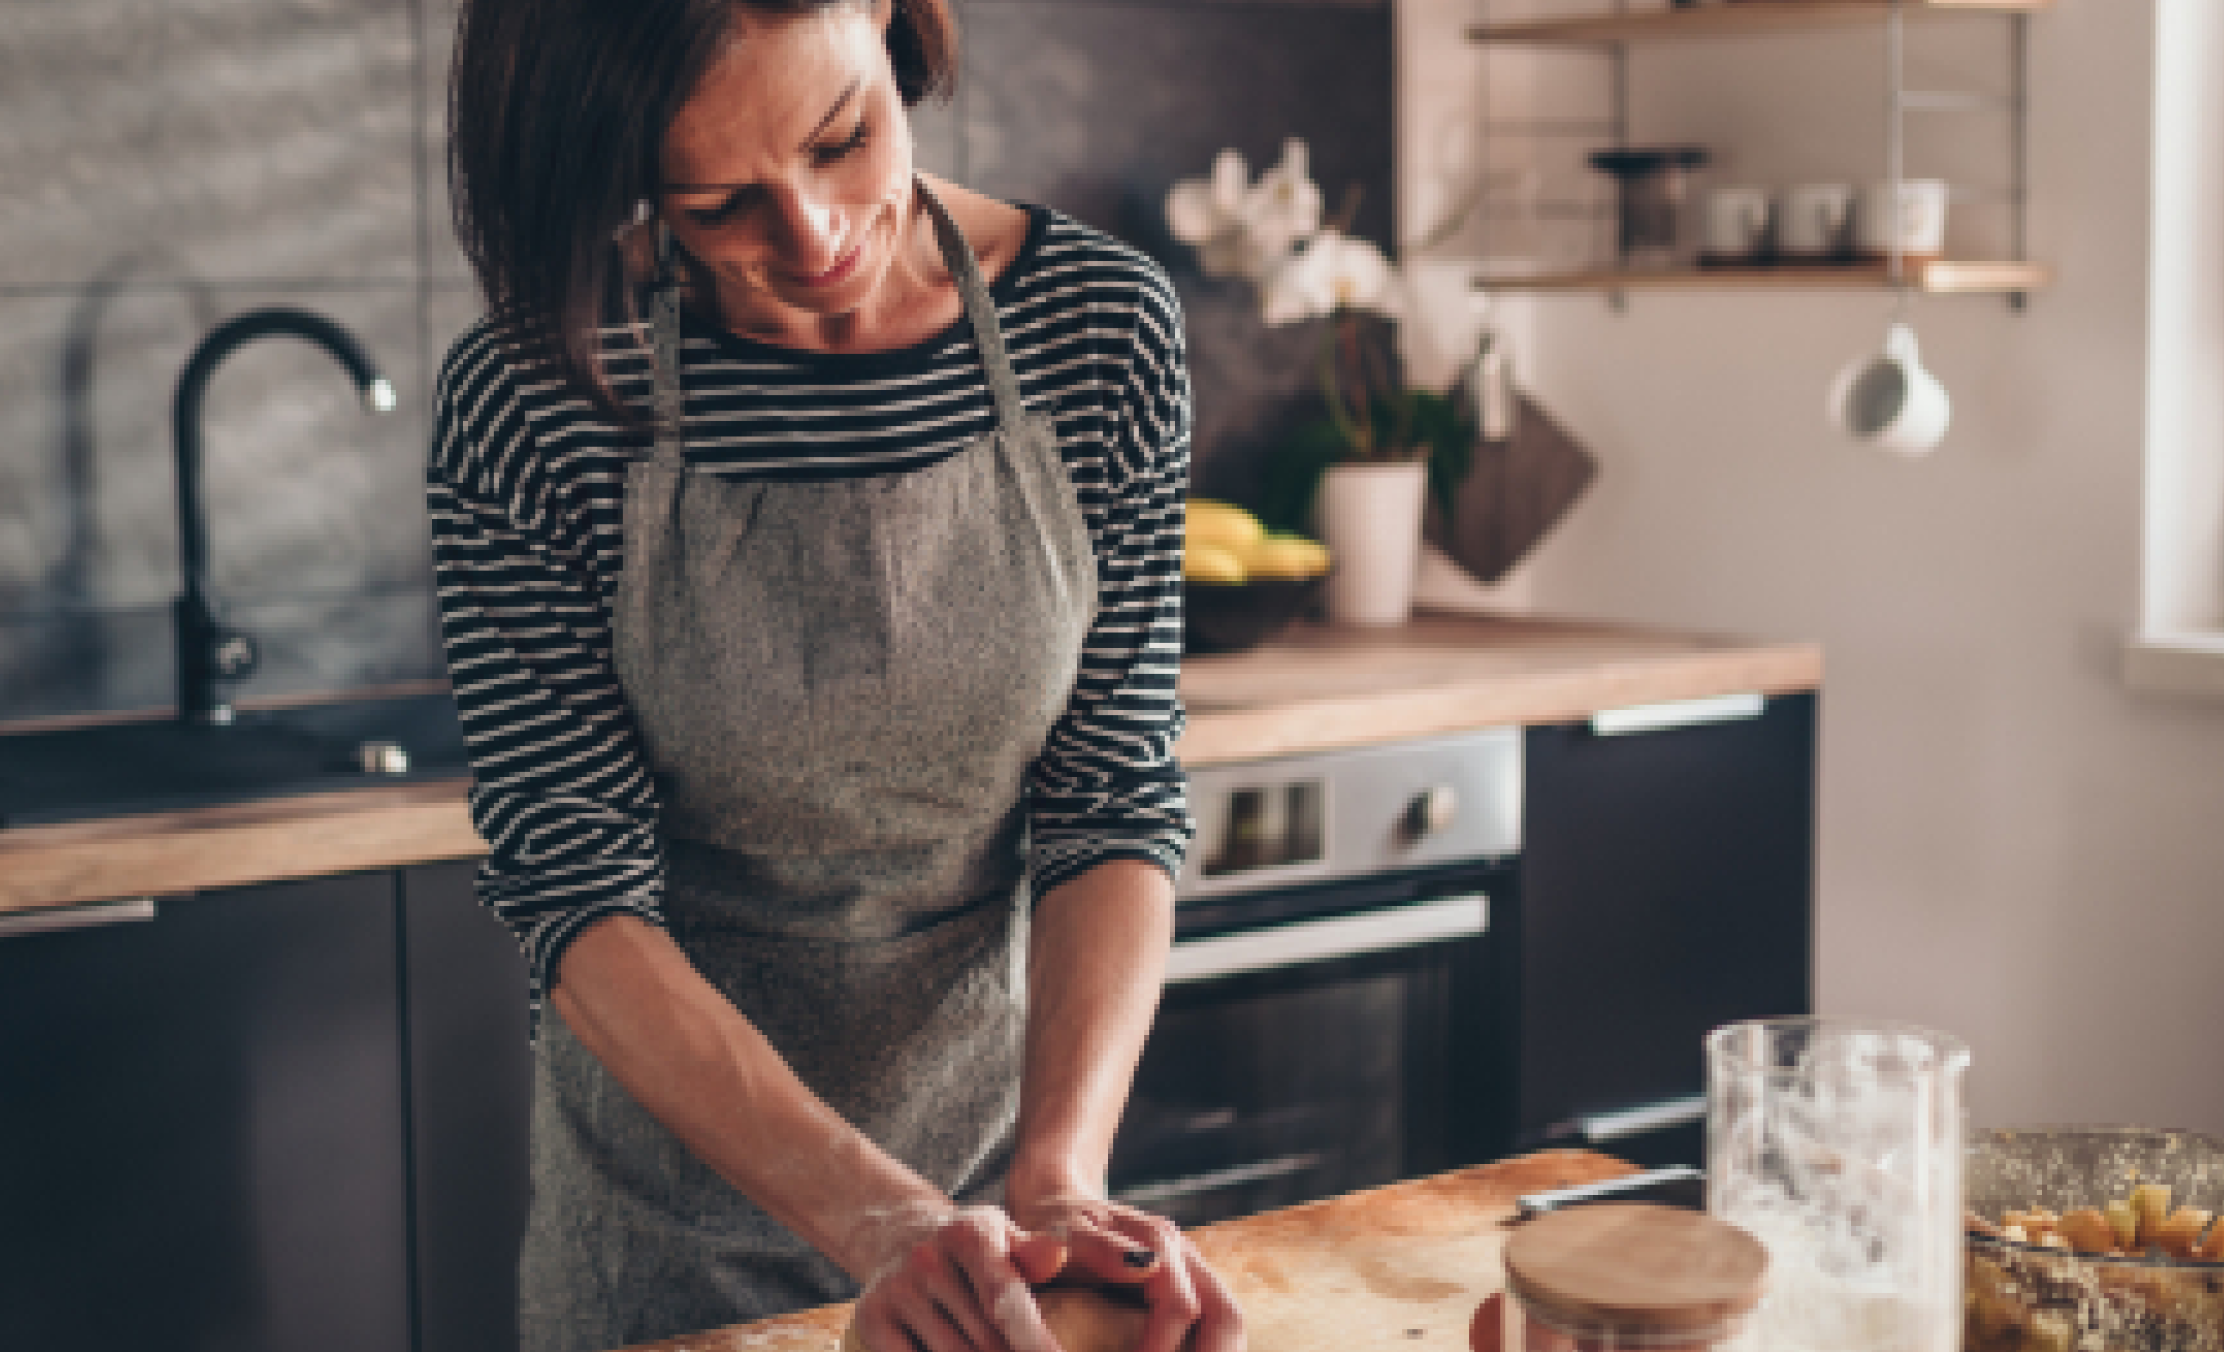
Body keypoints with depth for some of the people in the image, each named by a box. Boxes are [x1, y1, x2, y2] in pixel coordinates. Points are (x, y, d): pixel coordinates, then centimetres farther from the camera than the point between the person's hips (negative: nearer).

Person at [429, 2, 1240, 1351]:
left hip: (998, 1124, 2)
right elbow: (578, 894, -20)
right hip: (675, 1160, -1)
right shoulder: (530, 402, -18)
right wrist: (877, 1216, -31)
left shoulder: (1105, 327, -12)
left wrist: (1058, 1171, -24)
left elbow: (1117, 798, -10)